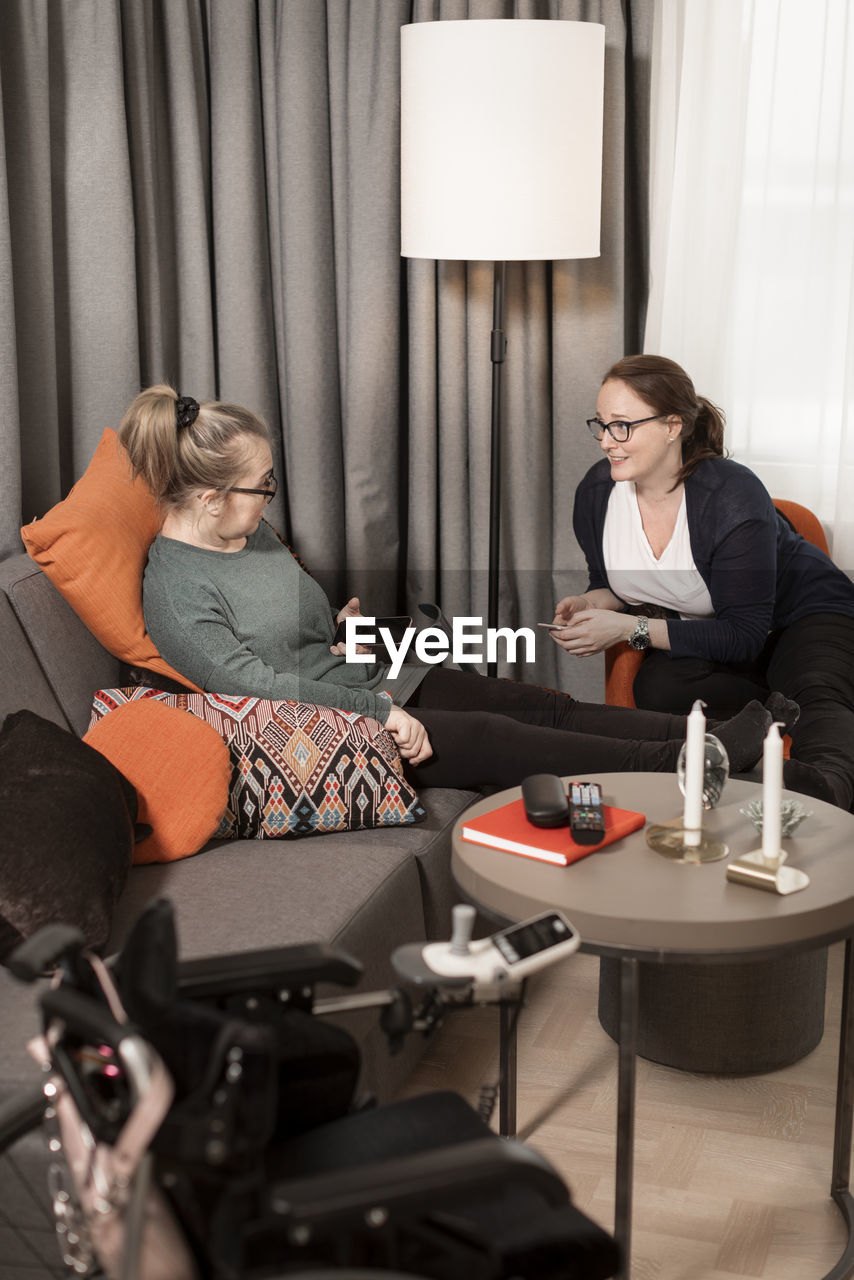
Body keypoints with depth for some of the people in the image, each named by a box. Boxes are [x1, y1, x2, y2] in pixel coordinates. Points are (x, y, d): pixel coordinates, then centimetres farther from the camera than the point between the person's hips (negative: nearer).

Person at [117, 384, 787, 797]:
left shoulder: (248, 531, 8)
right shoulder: (174, 594, -20)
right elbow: (262, 686, -25)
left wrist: (340, 623, 1)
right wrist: (379, 712, -23)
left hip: (370, 685, 9)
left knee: (537, 705, -7)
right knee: (498, 741, -19)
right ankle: (683, 763, -15)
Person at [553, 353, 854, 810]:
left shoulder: (734, 496, -28)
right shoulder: (595, 495, -11)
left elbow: (745, 633, -27)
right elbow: (610, 582, 8)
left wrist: (632, 628, -32)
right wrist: (594, 602, -17)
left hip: (804, 614, -5)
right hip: (704, 636, 5)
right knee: (657, 687, -31)